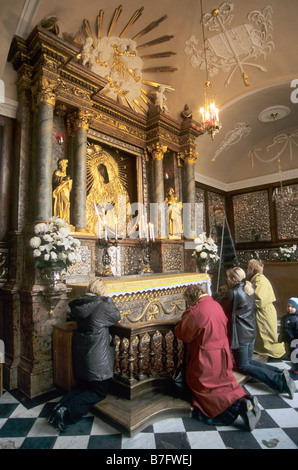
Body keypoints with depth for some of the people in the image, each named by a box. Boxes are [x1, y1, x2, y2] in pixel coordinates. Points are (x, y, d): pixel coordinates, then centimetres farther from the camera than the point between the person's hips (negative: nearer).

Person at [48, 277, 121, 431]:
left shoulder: (78, 304, -2)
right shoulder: (103, 305, -20)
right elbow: (116, 316, -3)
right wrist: (109, 300, 8)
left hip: (80, 353, 7)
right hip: (96, 355, -7)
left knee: (83, 386, 26)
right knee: (99, 392, 10)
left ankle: (60, 406, 6)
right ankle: (67, 412, -7)